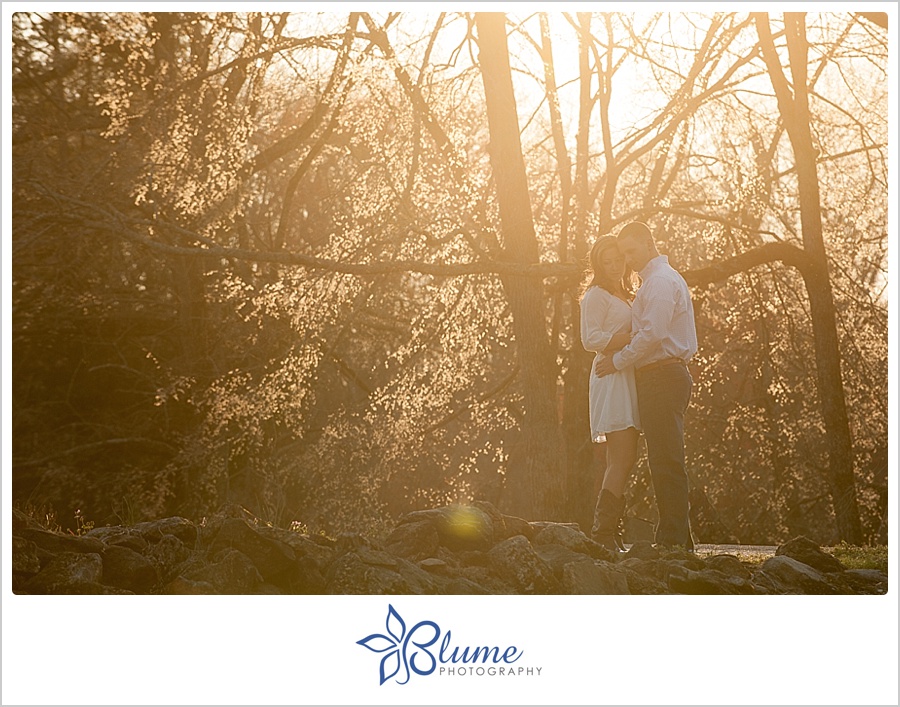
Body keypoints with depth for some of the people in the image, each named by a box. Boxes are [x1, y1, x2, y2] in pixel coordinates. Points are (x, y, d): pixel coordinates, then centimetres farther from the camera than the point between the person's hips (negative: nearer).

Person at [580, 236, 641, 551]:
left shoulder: (626, 297, 26)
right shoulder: (596, 295, -1)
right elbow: (591, 339, -14)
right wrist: (633, 339, -22)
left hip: (628, 379, 9)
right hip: (612, 377, -9)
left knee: (620, 461, 5)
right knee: (623, 458, -17)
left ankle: (608, 532, 6)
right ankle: (603, 531, -19)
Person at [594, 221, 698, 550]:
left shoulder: (661, 280, -9)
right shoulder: (656, 280, 24)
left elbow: (652, 334, -18)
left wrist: (618, 360, -9)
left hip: (662, 378, -11)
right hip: (661, 377, 11)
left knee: (666, 460, -11)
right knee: (665, 461, 10)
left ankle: (673, 539, -12)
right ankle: (678, 538, 12)